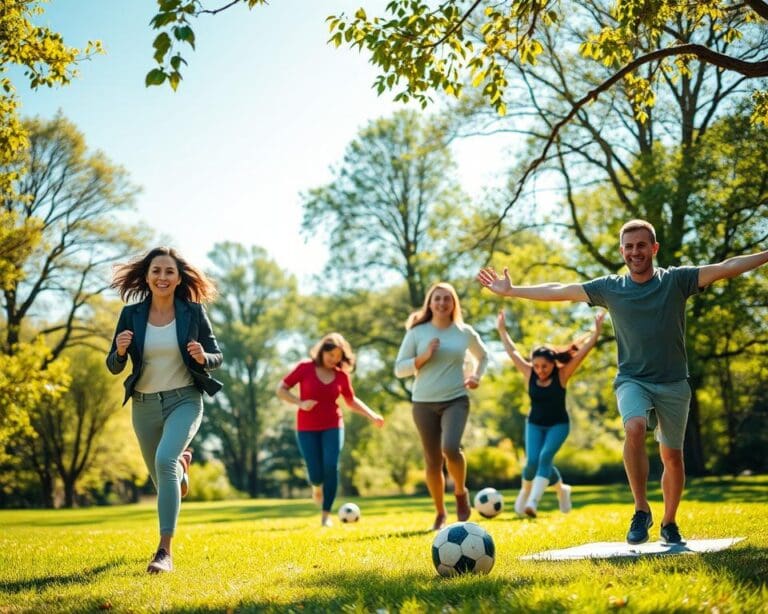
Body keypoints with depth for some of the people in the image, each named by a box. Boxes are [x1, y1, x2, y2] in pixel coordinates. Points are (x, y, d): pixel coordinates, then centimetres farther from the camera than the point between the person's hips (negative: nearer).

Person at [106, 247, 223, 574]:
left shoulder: (193, 312, -7)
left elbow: (217, 357, 1)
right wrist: (120, 351, -22)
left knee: (165, 460, -28)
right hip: (144, 405, 3)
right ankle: (182, 463, 57)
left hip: (184, 400, -3)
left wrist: (203, 357, -21)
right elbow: (113, 366, 0)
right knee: (161, 476, 17)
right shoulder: (131, 314, -5)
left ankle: (165, 551, -23)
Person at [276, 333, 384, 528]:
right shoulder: (305, 368, -6)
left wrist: (371, 415, 3)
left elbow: (351, 401, 14)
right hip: (307, 429, -1)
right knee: (316, 473, -6)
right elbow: (281, 390, -3)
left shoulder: (342, 375, 0)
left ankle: (326, 515, -3)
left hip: (333, 426, 1)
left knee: (331, 467, -14)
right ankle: (317, 486, 33)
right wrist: (300, 403, -17)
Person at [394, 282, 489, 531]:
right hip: (424, 403, 1)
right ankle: (440, 514, 25)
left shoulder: (465, 333, 5)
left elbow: (483, 356, 24)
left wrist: (476, 375, 6)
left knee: (450, 448, -25)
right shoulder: (417, 332, 0)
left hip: (456, 400, 0)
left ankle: (461, 492, 4)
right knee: (432, 461, 4)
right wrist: (424, 357, -15)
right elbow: (399, 369, -1)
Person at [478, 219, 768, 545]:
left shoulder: (676, 280, -2)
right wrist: (511, 290, 8)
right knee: (634, 428, -29)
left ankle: (669, 523, 28)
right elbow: (558, 291, 6)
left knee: (672, 456, 7)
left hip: (673, 384, 1)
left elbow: (726, 267, -7)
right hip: (632, 380, 0)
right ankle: (641, 510, -18)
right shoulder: (609, 288, 2)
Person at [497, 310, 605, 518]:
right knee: (533, 461, -14)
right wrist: (502, 330, 9)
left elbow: (583, 351, -16)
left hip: (558, 425, -3)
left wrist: (597, 331, -21)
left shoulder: (561, 375, -12)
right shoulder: (529, 374, -6)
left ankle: (533, 501, -31)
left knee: (545, 457, -23)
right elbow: (513, 352, 3)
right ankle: (561, 489, 16)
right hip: (535, 424, 3)